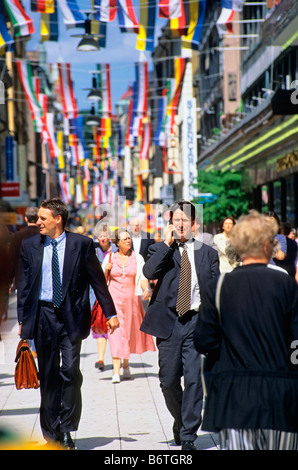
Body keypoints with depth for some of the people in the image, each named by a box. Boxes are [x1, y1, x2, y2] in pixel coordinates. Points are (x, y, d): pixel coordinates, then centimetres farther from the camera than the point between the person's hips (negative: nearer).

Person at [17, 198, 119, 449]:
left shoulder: (81, 244, -1)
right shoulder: (30, 245, 6)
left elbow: (98, 280, 4)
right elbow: (24, 284, 11)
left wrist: (110, 313, 4)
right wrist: (22, 318, 7)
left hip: (71, 315, -2)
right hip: (43, 314, 2)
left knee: (70, 370, -11)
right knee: (48, 375, 7)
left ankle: (67, 430, 1)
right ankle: (52, 433, 18)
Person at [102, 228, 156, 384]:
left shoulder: (137, 258, 4)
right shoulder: (110, 258, 3)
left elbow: (143, 278, -2)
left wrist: (146, 289, -22)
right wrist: (106, 270, -12)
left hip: (131, 299, 2)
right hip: (114, 298, -2)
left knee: (130, 332, 11)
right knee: (116, 332, -11)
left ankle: (126, 365, 34)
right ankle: (116, 372, -15)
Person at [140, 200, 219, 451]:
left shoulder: (208, 253, 8)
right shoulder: (160, 250, 6)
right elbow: (149, 272, -15)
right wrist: (167, 243, -13)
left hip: (197, 320, 0)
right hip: (169, 322, 1)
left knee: (194, 379, -7)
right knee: (168, 380, 6)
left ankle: (188, 435, 1)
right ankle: (181, 421, 32)